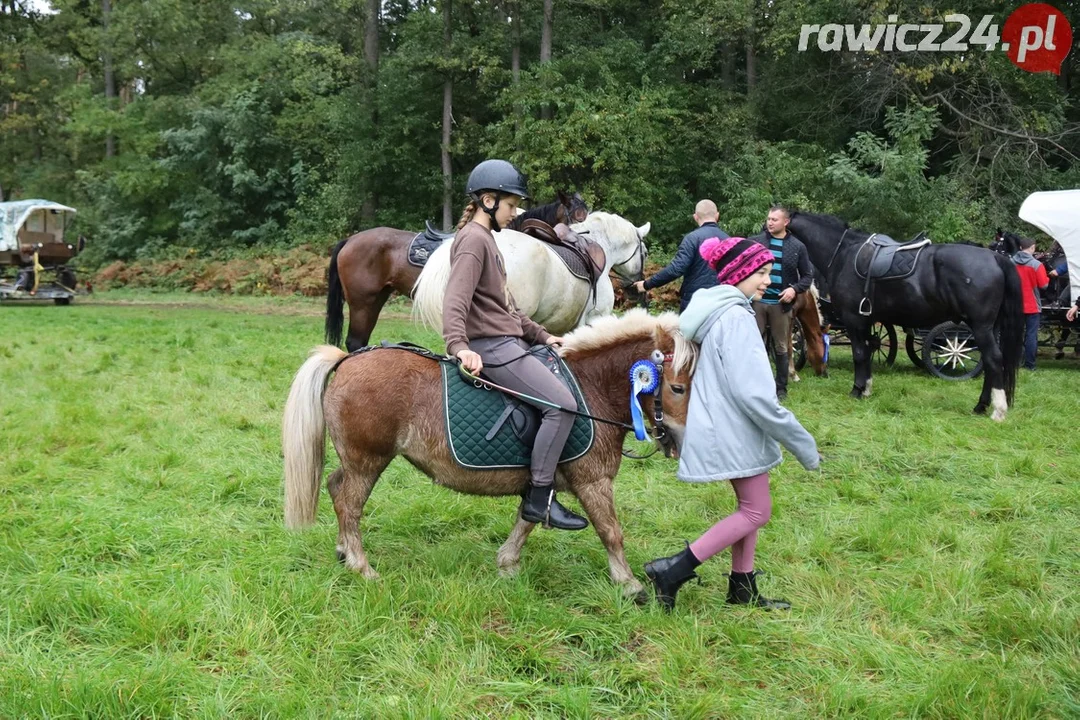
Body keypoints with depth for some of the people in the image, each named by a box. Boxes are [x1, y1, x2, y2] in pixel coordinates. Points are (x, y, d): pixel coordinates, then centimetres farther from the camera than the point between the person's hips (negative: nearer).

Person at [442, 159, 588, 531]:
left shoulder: (485, 238, 21)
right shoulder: (473, 240, -11)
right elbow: (456, 299, -25)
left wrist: (540, 335, 19)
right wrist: (460, 346, -39)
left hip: (507, 341, 11)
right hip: (491, 347, -11)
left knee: (564, 399, 16)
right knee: (562, 404, -18)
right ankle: (539, 499, -14)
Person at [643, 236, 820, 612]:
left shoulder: (716, 311, 10)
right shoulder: (736, 317, -22)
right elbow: (753, 393, -27)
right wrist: (801, 443, -20)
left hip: (724, 428, 10)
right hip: (736, 432, -10)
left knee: (750, 507, 18)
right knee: (757, 511, 0)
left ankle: (742, 587, 26)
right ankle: (674, 569, -3)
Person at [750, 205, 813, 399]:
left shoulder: (797, 247, 2)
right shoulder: (756, 242, 1)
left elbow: (808, 275, 6)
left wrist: (795, 289, -11)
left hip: (781, 304, 0)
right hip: (757, 301, 0)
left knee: (781, 348, 10)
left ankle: (781, 388, 19)